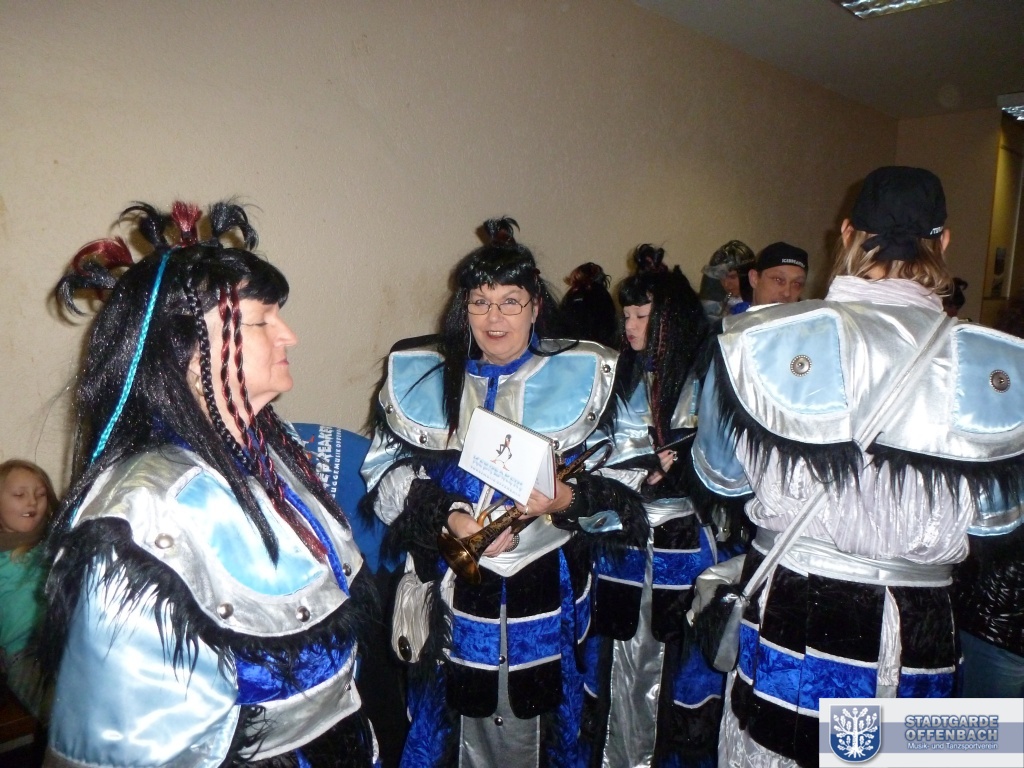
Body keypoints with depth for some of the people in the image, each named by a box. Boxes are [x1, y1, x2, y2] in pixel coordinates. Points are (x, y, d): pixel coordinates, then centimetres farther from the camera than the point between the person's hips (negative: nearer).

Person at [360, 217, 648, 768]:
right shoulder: (420, 377, 2)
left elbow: (620, 475, -2)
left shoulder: (584, 375, -2)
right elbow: (387, 470, -1)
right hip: (453, 591, 1)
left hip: (547, 587, 0)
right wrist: (449, 516, -16)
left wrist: (570, 500, -21)